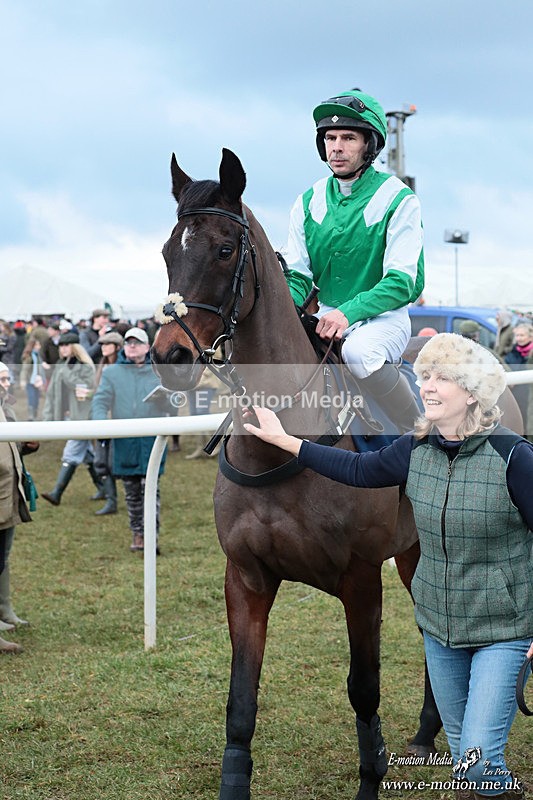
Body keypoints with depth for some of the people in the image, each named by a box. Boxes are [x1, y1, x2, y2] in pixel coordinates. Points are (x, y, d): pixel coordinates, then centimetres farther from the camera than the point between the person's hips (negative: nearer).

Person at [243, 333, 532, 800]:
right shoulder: (416, 449, -3)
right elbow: (360, 469, 11)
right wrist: (285, 441, 12)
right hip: (439, 625, 6)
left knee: (480, 755, -11)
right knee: (460, 749, 16)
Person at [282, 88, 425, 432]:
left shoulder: (399, 200, -7)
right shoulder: (308, 202, 7)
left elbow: (402, 281, -13)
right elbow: (297, 275, 7)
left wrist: (349, 312, -29)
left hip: (382, 317, -5)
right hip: (325, 318, 5)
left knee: (359, 352, -37)